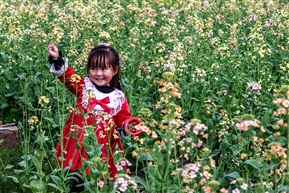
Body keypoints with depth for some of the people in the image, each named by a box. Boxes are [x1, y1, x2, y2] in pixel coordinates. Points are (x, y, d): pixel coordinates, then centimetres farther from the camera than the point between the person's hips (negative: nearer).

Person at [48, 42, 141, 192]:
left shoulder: (118, 97, 2)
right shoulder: (84, 85, 1)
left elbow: (123, 118, 6)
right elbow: (68, 76, -8)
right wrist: (57, 59, -22)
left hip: (103, 145, 0)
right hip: (79, 141, 0)